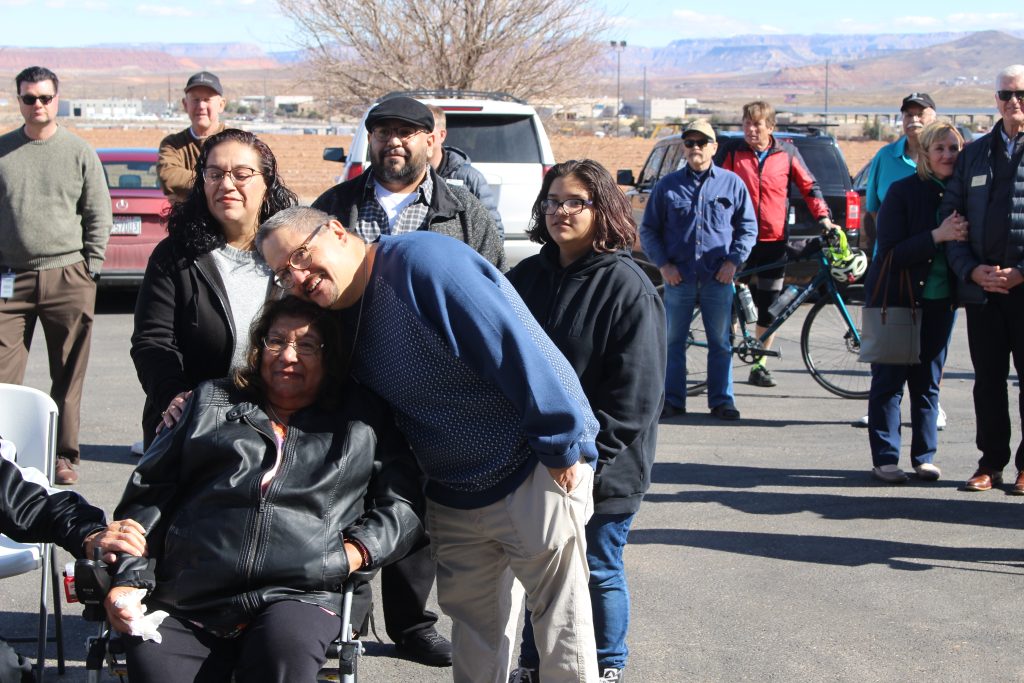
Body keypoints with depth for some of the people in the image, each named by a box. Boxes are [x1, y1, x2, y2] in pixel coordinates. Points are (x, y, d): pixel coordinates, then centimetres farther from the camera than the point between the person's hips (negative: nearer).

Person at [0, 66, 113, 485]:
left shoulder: (80, 152, 6)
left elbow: (100, 216, 7)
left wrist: (90, 269, 0)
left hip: (67, 277, 0)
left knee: (68, 376, 4)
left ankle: (64, 455, 12)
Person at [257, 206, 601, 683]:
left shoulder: (423, 260, -21)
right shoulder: (343, 318, 7)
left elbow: (518, 345, -25)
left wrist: (561, 446, -22)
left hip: (533, 478, -8)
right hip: (452, 497, 8)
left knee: (560, 623, 0)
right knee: (473, 626, 18)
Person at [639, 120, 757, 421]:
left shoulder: (731, 183, 6)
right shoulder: (667, 186, 6)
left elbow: (748, 227, 10)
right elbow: (648, 230, 10)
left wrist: (733, 261, -3)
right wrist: (663, 264, -3)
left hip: (718, 279, 0)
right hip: (678, 277, 1)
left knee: (720, 343, 4)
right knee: (673, 341, 5)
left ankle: (722, 401, 12)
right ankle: (672, 401, 12)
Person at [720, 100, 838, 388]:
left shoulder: (786, 154, 3)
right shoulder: (734, 153, 3)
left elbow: (809, 186, 9)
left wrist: (823, 216, -3)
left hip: (774, 240, 1)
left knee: (769, 306, 5)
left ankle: (760, 364, 14)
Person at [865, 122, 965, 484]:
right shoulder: (903, 192, -10)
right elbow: (891, 252, -16)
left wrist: (962, 237, -12)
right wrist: (938, 236, -25)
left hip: (940, 302, 4)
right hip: (896, 300, -4)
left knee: (928, 382, 10)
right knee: (889, 380, 0)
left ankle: (925, 456, 18)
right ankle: (885, 458, 6)